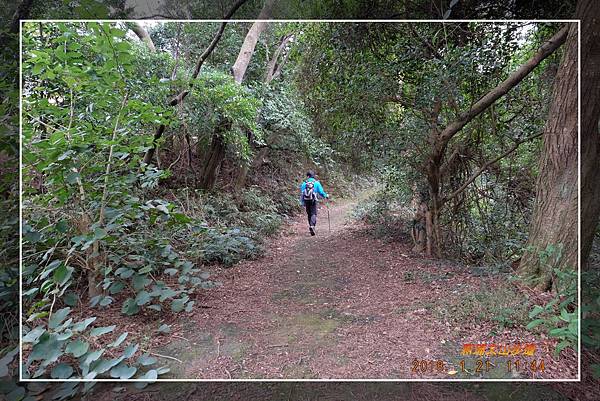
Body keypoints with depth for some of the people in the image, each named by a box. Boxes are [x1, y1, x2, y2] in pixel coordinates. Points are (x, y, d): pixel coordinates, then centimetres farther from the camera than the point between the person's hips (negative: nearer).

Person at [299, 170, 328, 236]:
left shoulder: (304, 183, 6)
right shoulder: (316, 183, 1)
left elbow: (302, 194, 5)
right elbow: (321, 192, 0)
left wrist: (302, 203, 12)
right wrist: (326, 195, 19)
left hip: (306, 201, 3)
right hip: (313, 201, -2)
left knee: (309, 214, 15)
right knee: (313, 214, -4)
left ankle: (311, 226, 22)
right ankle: (312, 226, -26)